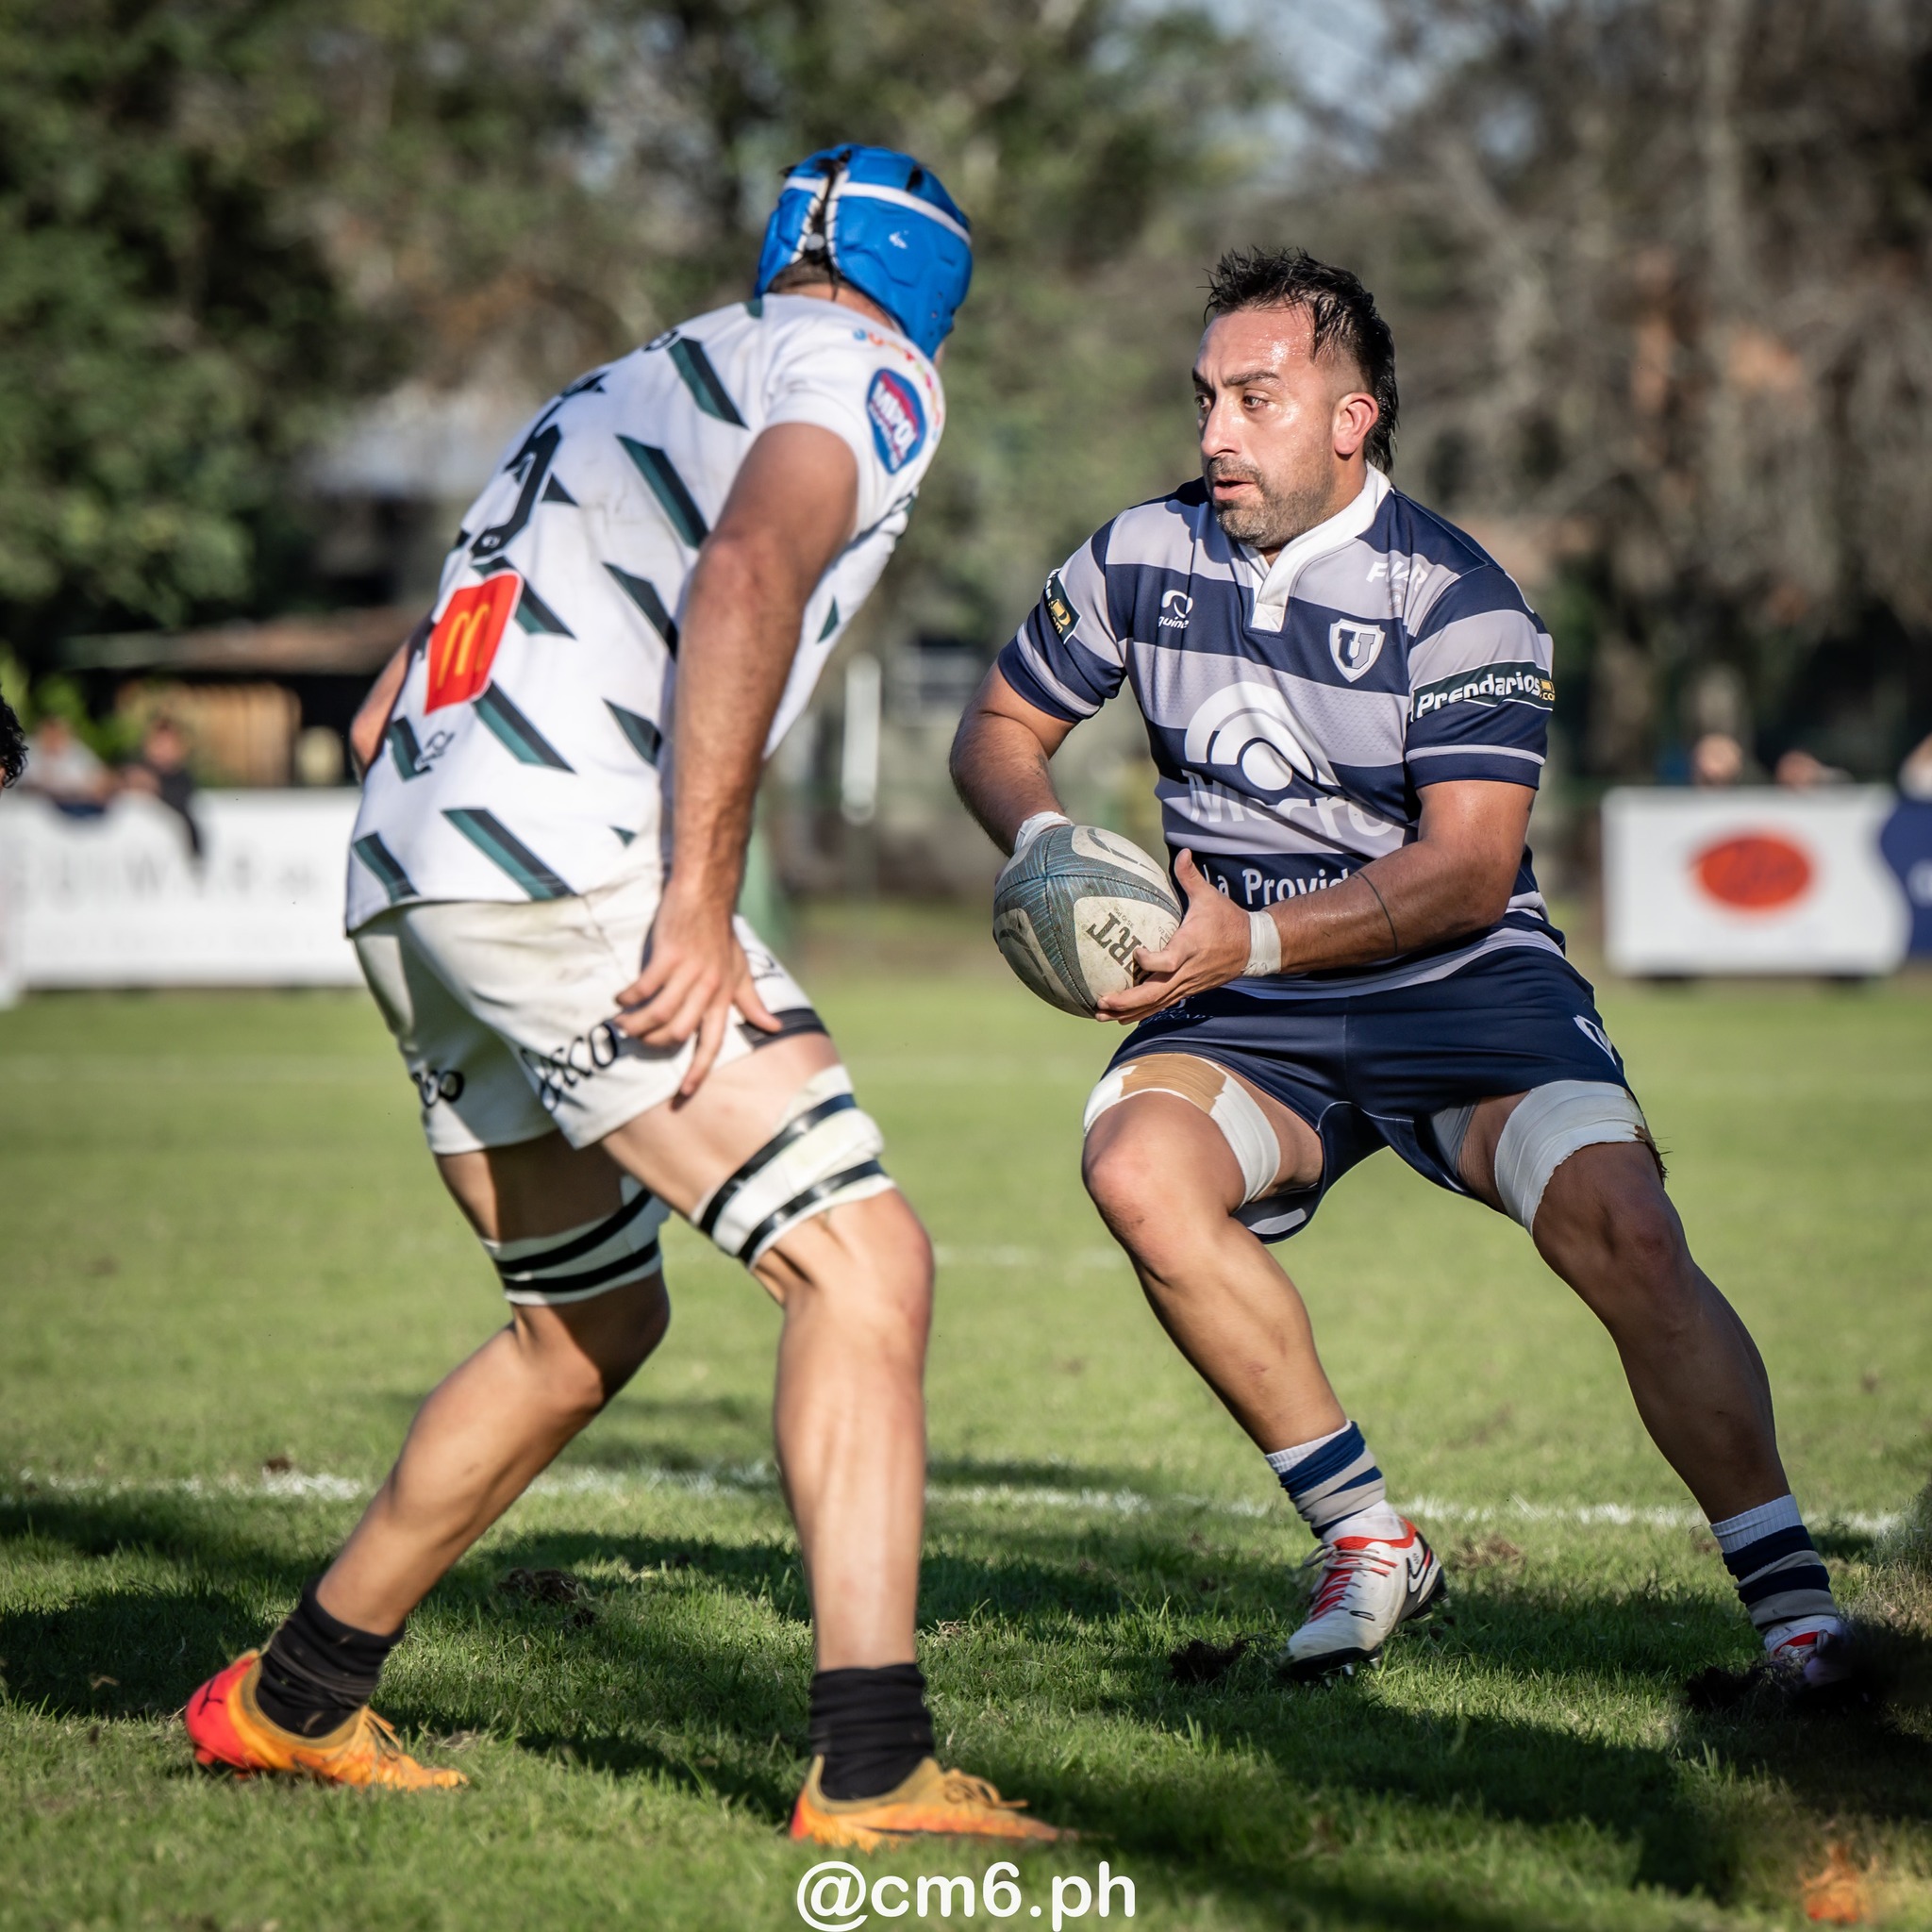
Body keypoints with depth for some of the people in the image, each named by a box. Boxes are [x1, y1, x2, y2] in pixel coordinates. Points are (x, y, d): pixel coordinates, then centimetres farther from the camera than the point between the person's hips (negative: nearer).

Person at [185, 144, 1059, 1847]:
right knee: (864, 1260, -9)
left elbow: (387, 714, 30)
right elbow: (746, 573, -16)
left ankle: (292, 1700, 30)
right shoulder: (866, 378, 6)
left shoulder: (615, 395, 30)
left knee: (592, 1323, 22)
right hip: (566, 863, -8)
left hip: (399, 881, 8)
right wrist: (699, 899, -21)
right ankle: (871, 1764, -20)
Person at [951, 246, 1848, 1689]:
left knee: (1621, 1227, -28)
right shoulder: (1146, 557, 2)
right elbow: (1000, 730, 15)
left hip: (1464, 988, -3)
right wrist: (1048, 842, -8)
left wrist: (1252, 939, -30)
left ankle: (1793, 1600, -18)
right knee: (1137, 1162, -29)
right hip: (1251, 1017, 3)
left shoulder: (1457, 601, -12)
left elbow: (1466, 871, -19)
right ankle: (1368, 1542, -16)